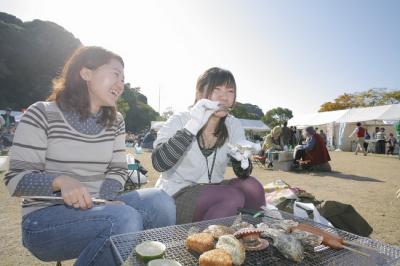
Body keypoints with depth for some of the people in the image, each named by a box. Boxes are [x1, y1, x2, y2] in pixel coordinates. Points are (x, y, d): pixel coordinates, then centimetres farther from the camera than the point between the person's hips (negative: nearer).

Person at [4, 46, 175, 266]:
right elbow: (16, 179, -9)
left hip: (96, 208, 4)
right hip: (44, 218, -4)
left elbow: (117, 170, 5)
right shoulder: (42, 114, -7)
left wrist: (106, 199, -14)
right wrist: (61, 180, -28)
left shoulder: (115, 121, 7)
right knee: (124, 218, -31)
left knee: (160, 201, -20)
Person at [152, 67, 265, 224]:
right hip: (175, 196, -4)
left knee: (252, 186, -19)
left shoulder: (233, 125, -1)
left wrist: (243, 159, -24)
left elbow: (243, 174, -1)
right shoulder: (179, 121, -12)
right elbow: (159, 164, -28)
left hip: (212, 192, 5)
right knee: (232, 198, -25)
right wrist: (192, 126, -34)